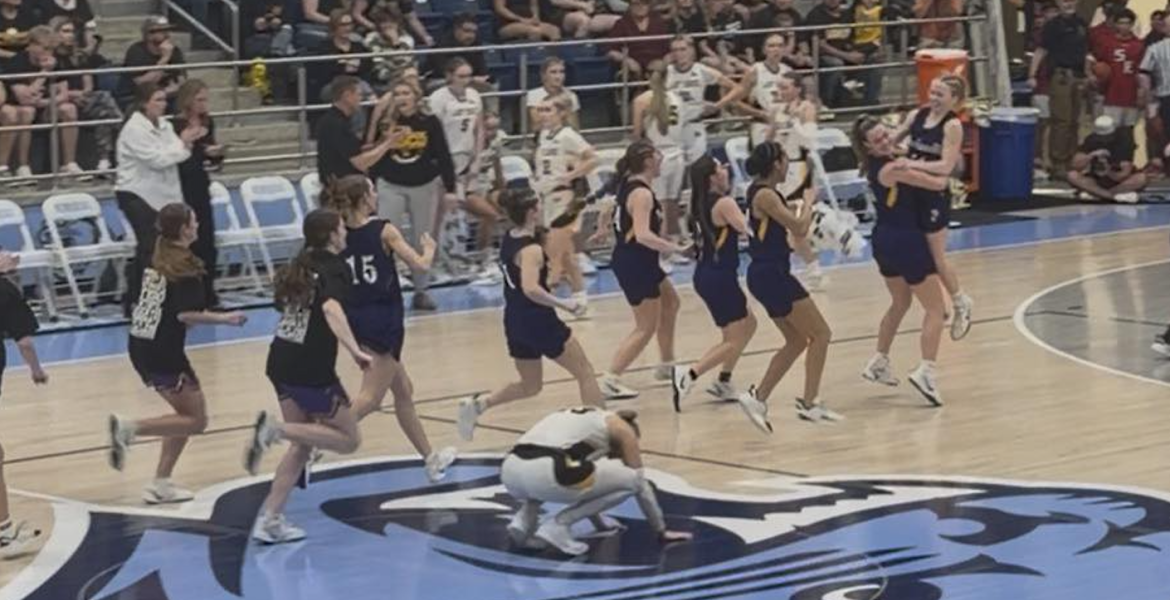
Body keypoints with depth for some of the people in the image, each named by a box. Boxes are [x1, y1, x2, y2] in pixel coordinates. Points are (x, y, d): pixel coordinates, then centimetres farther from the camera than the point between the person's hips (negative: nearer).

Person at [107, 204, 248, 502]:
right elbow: (186, 314, -22)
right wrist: (224, 318, -11)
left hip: (140, 347, 9)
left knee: (187, 413, 19)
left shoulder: (158, 259, 10)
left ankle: (161, 484, 16)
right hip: (163, 352, -9)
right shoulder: (186, 267, -14)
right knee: (196, 420, 3)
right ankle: (129, 428, -11)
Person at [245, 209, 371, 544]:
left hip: (280, 363, 8)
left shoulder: (301, 266, 14)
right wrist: (355, 351, -38)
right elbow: (332, 309, -28)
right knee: (349, 439, 5)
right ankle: (276, 430, -13)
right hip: (312, 369, -8)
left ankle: (270, 520, 11)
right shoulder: (336, 269, -9)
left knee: (302, 444, 18)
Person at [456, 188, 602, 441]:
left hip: (515, 322, 8)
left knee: (530, 385, 23)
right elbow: (531, 289, -34)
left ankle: (478, 404, 9)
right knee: (585, 373, 6)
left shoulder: (509, 238, 3)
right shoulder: (531, 249, -21)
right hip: (539, 321, -8)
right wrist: (564, 304, -27)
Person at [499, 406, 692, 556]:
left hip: (511, 470, 7)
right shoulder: (621, 427, 22)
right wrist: (662, 531, 32)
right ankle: (558, 524, 2)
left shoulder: (579, 418, 39)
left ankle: (524, 520, 13)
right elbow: (639, 482, 23)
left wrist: (600, 522, 61)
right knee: (631, 480, 12)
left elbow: (585, 476, 50)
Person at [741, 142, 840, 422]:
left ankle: (758, 397, 14)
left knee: (797, 341, 16)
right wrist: (808, 201, -3)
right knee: (820, 334, -3)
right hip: (771, 275, -10)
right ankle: (809, 402, -4)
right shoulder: (765, 195, -16)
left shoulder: (762, 191, 12)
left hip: (767, 275, 10)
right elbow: (800, 228, -18)